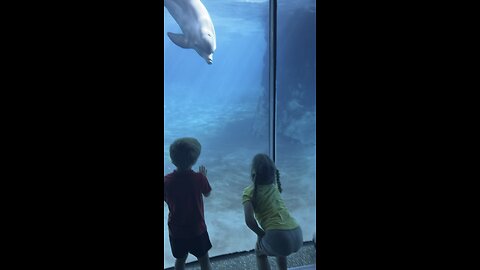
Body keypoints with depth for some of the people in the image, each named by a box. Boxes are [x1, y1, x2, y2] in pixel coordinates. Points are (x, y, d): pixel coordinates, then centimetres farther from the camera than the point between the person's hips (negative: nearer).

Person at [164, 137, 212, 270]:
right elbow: (207, 193, -2)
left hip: (176, 230, 1)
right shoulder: (199, 178, -21)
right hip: (197, 229, -1)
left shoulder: (166, 181, -18)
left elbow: (166, 200, 1)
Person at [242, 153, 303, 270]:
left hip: (278, 237, -6)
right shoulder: (274, 186, 18)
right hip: (297, 237, 6)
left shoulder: (249, 192, 1)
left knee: (259, 252, 28)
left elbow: (249, 220, -12)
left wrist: (261, 234, 2)